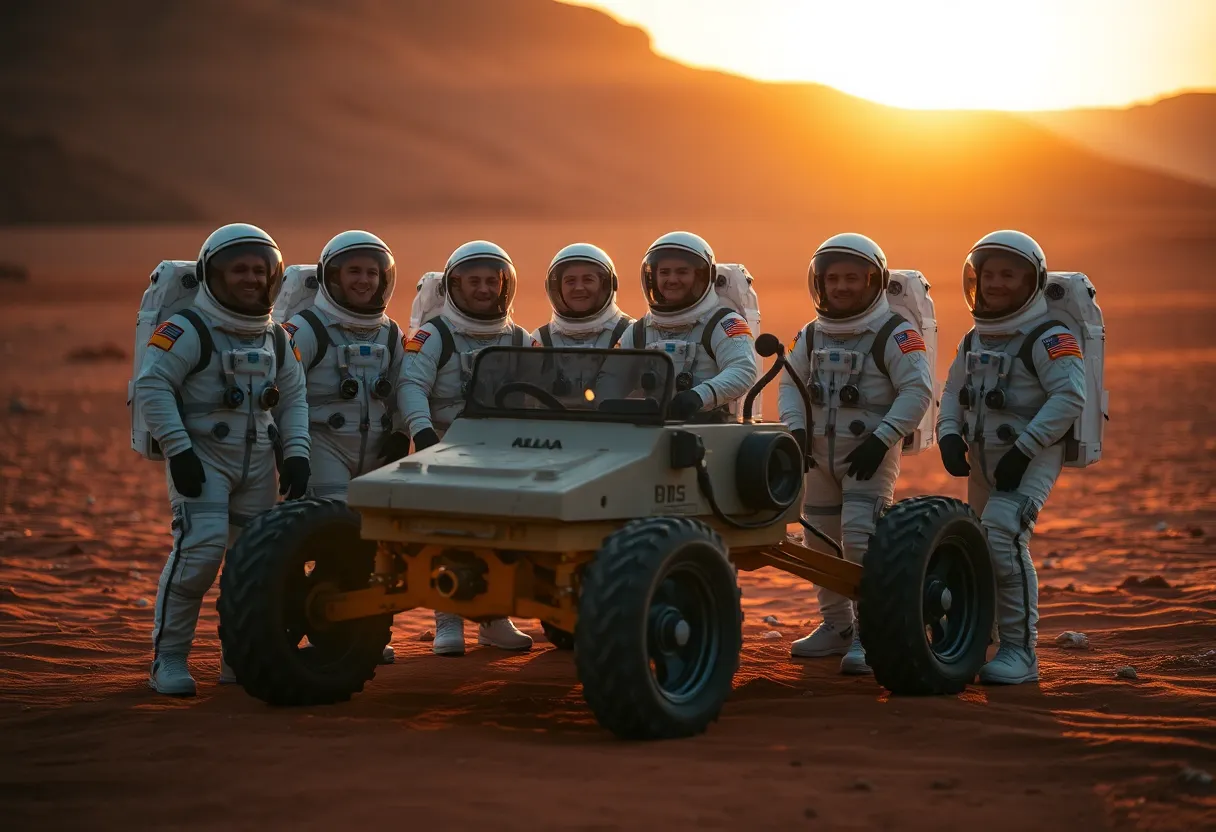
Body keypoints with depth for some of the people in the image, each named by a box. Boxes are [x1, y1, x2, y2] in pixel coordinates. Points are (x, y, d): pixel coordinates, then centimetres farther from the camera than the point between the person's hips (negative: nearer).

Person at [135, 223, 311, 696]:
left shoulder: (277, 341, 12)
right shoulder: (188, 331, -11)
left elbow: (293, 399, 17)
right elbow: (150, 385, -16)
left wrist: (296, 453, 4)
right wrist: (178, 449, -20)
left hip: (257, 460, 7)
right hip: (201, 456, -7)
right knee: (201, 547, -20)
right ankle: (168, 657, -10)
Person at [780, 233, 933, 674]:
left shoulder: (895, 335, -10)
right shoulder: (811, 336, 9)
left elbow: (917, 391, -15)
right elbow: (790, 384, 11)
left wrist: (880, 441, -21)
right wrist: (796, 430, -6)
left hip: (871, 456, -7)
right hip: (820, 455, 7)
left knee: (860, 538, -18)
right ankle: (837, 627, 27)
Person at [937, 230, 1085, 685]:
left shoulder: (1047, 338, -13)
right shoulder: (975, 340, 13)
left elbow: (1069, 397, -22)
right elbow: (954, 391, 18)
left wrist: (1023, 450, -24)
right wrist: (949, 435, -2)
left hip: (1030, 460, -8)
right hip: (983, 461, 8)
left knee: (1001, 538, -25)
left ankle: (1020, 651, -19)